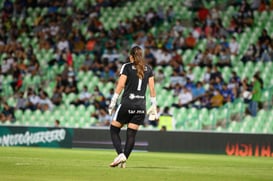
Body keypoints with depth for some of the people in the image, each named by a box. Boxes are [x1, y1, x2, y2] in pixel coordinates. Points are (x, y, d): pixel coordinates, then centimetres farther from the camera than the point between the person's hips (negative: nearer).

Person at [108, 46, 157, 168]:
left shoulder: (127, 67, 0)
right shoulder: (148, 69, 10)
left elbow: (120, 85, -6)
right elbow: (152, 88, 7)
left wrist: (113, 102, -3)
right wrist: (153, 106, 12)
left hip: (127, 104, -4)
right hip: (141, 105, 4)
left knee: (114, 130, 6)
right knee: (131, 134, 6)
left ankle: (120, 154, -13)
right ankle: (124, 161, 1)